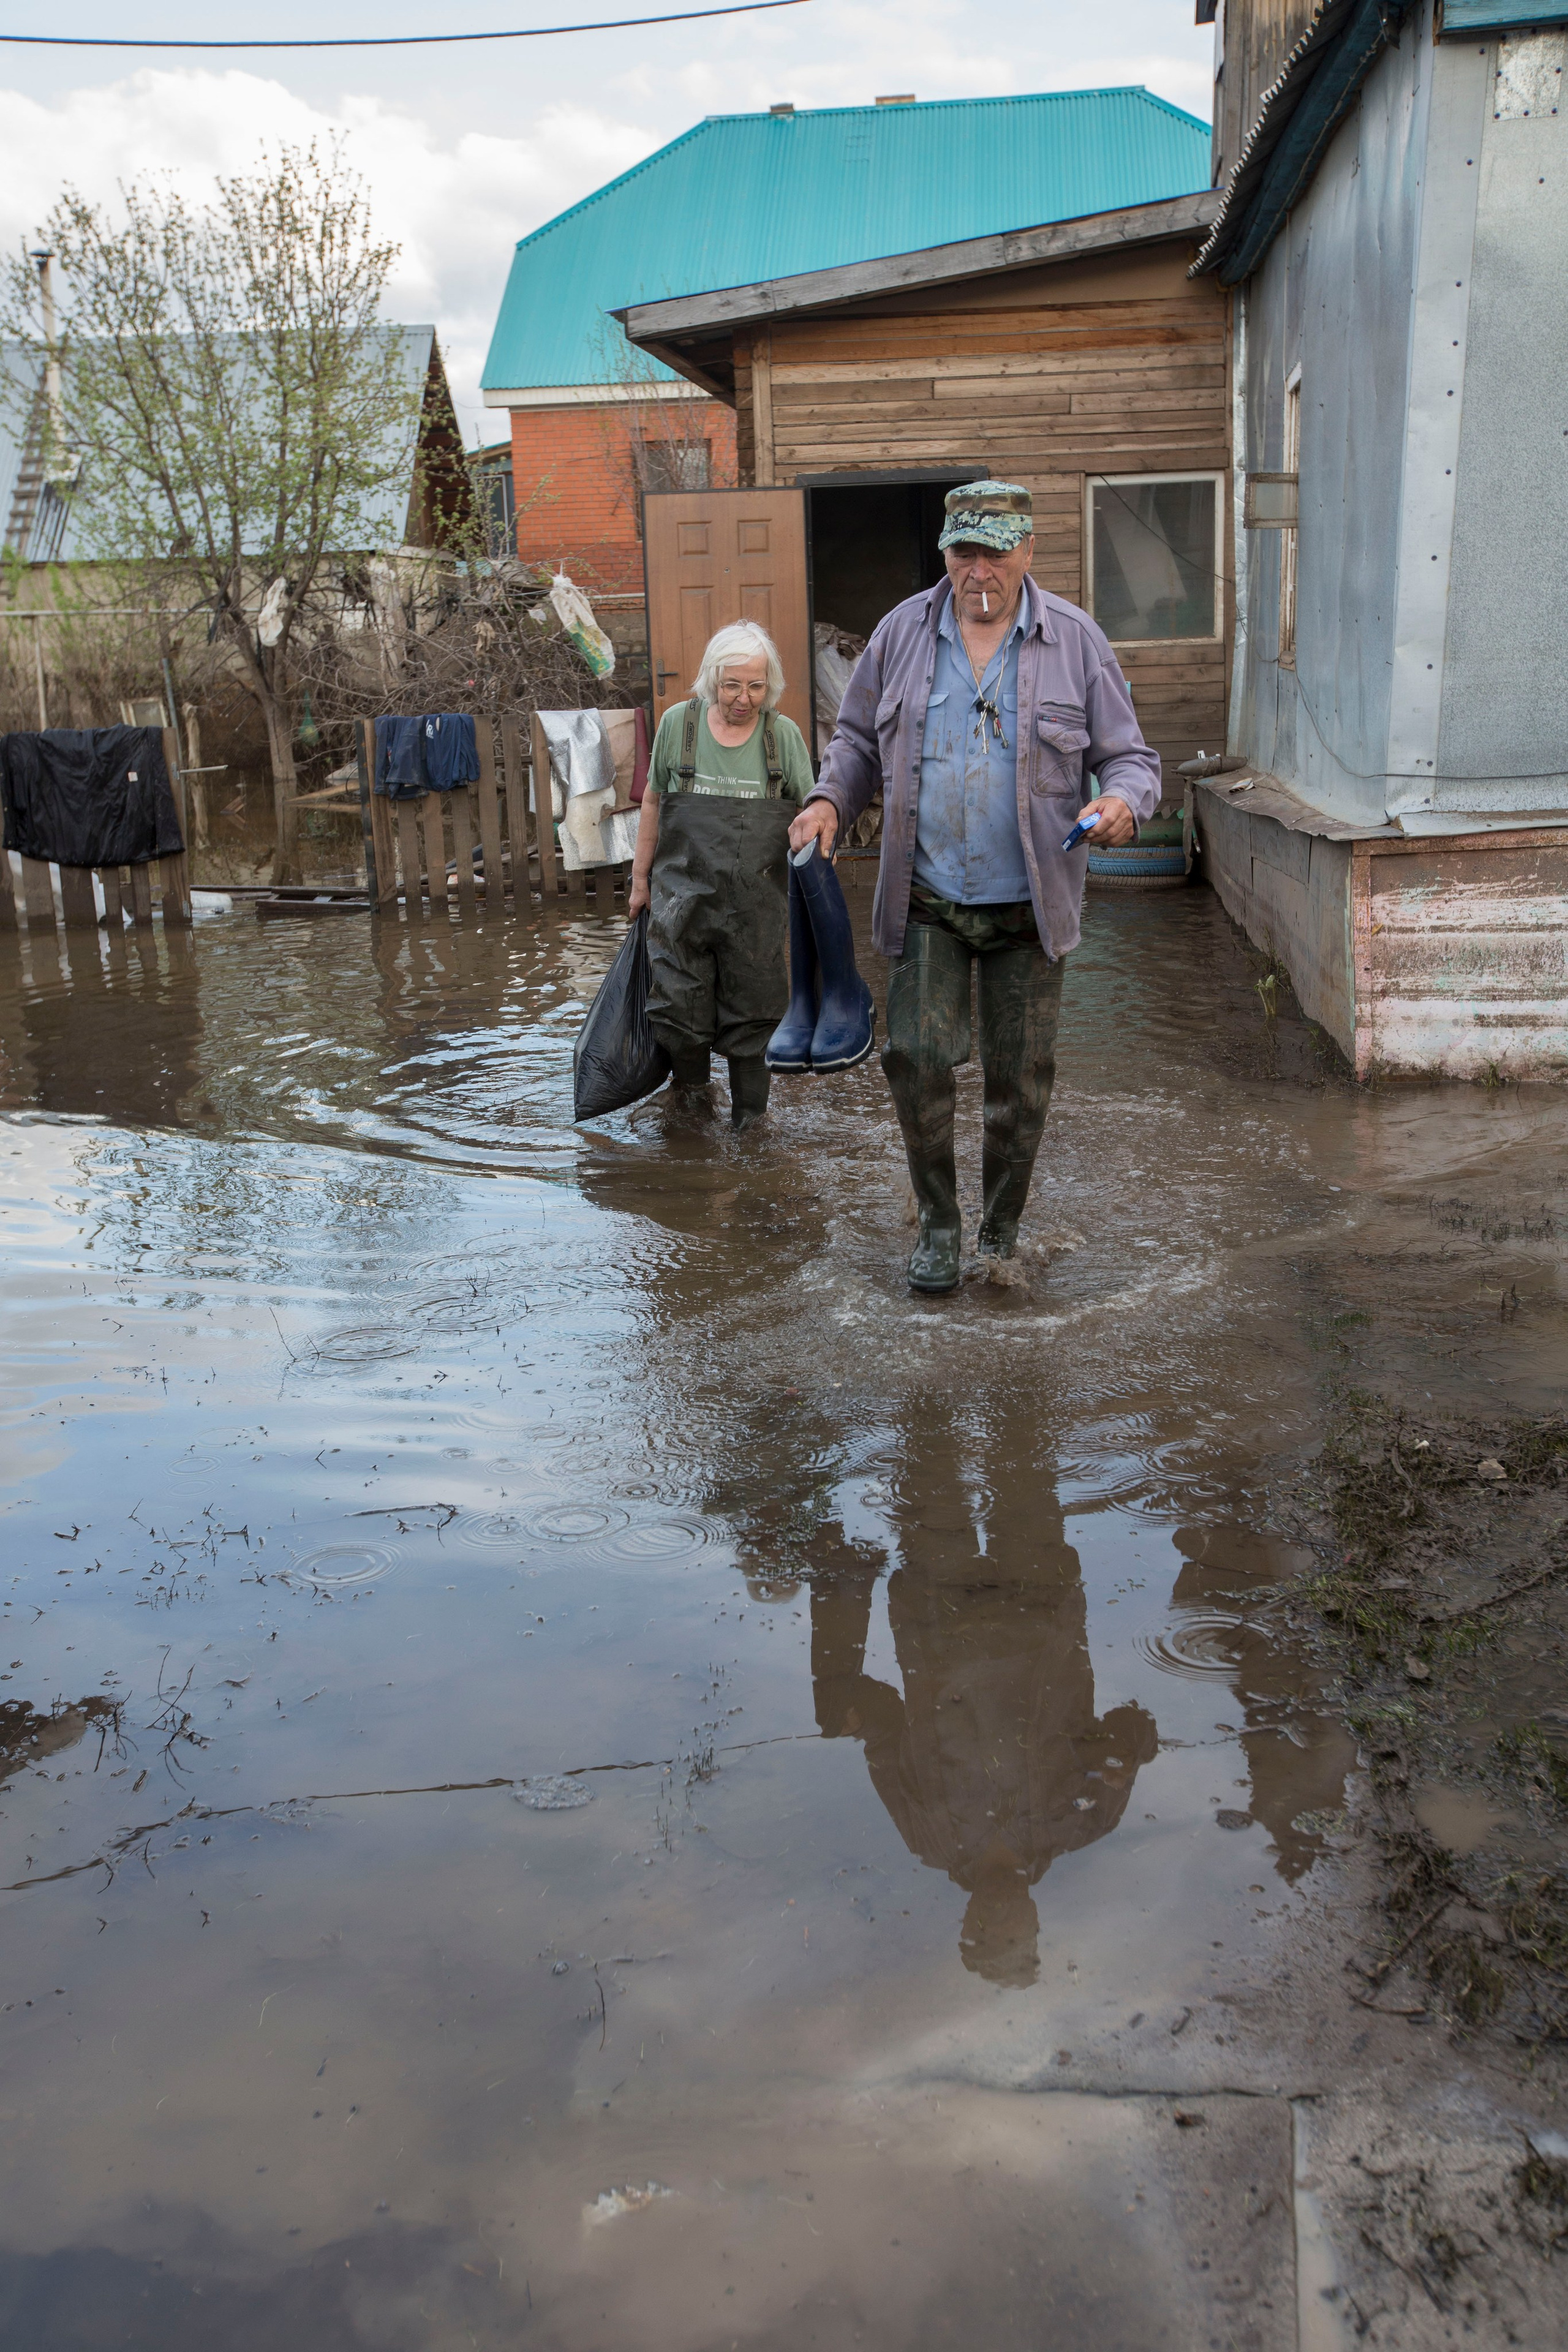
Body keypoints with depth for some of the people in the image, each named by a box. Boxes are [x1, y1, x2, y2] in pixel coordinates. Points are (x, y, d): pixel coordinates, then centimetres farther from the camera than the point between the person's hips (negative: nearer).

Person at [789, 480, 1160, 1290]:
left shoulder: (1075, 639, 0)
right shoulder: (903, 631, 4)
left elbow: (1128, 753, 4)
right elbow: (858, 737, 17)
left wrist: (1123, 800, -19)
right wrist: (830, 799, -3)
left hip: (1028, 906, 0)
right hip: (925, 899, 1)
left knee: (1021, 1077, 5)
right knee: (917, 1056, -8)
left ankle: (1001, 1232, 24)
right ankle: (938, 1223, 12)